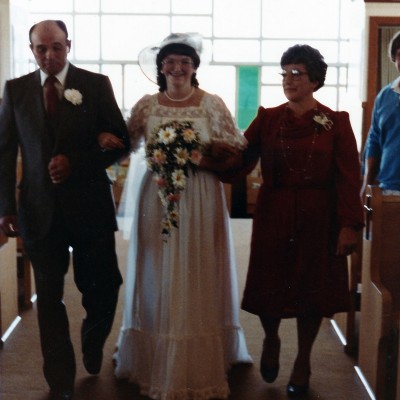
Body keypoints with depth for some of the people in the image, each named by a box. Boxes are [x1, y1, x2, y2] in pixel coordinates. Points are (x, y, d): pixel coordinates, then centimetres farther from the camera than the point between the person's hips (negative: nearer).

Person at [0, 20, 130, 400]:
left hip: (89, 205, -1)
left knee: (102, 287, 9)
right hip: (41, 209, 1)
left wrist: (75, 163, -15)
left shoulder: (96, 84, 0)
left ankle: (93, 342, 42)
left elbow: (120, 141, -1)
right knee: (49, 297, 7)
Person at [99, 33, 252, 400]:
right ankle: (155, 361, 20)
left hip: (201, 200, -1)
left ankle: (202, 365, 16)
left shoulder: (213, 104, 1)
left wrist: (199, 159, -14)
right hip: (157, 198, 2)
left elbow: (234, 151, 0)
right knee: (158, 278, 7)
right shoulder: (146, 105, 6)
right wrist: (106, 139, -13)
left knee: (198, 278, 3)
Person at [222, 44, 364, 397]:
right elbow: (240, 161, -5)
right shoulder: (267, 118, 4)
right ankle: (271, 340, 38)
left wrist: (350, 225, -12)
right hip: (274, 216, 1)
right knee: (269, 285, 7)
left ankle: (303, 362, 27)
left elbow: (349, 178, -6)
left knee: (312, 287, 7)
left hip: (318, 219, -1)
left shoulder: (335, 122, -1)